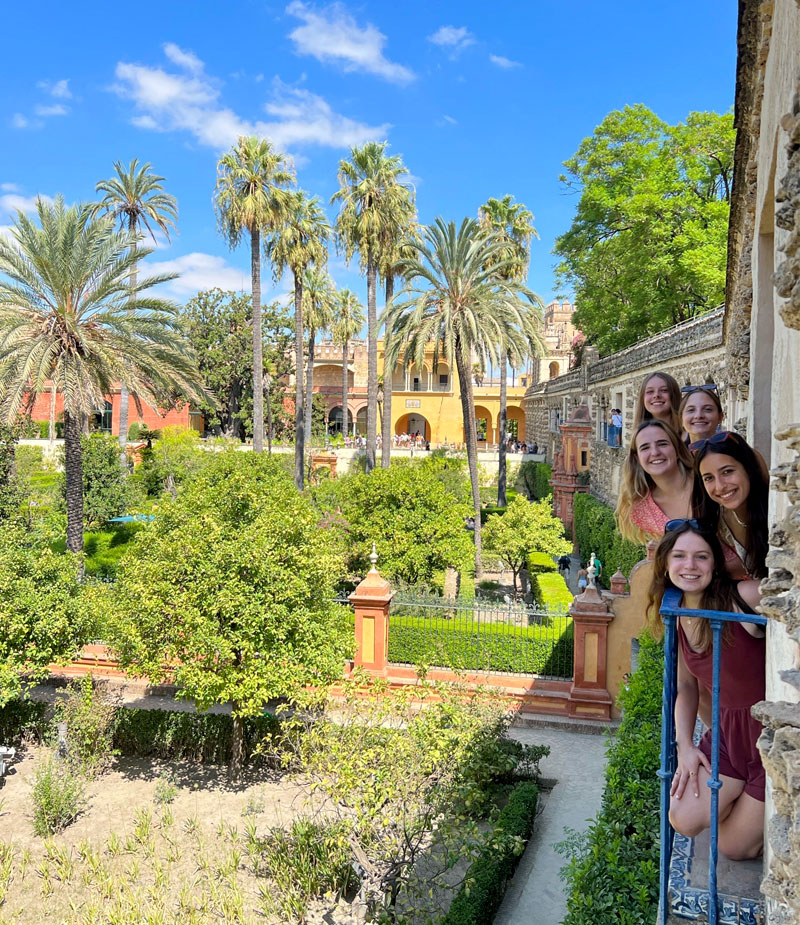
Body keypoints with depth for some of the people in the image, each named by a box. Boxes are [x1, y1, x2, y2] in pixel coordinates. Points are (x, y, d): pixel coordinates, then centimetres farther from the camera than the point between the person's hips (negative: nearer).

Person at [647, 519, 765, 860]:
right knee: (684, 821, -4)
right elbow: (686, 686, 8)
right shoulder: (678, 618, -2)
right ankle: (741, 796, 24)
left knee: (736, 848, 5)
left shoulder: (747, 598, -23)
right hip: (728, 729, 5)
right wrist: (684, 745, 0)